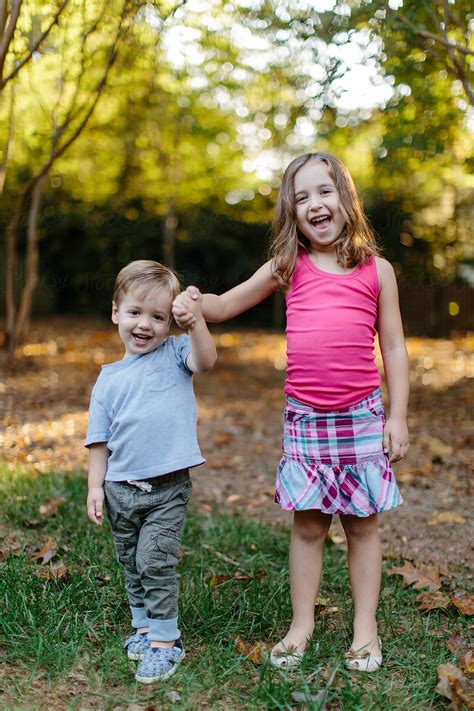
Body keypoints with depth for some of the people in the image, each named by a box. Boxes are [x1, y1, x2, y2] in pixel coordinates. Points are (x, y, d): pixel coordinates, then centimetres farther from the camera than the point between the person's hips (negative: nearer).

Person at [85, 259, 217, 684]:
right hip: (120, 488, 5)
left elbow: (206, 360, -23)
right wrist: (95, 487, 2)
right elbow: (100, 439, 8)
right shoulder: (109, 379, 6)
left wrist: (196, 320, -36)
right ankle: (144, 625, 37)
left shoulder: (174, 353, 0)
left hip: (167, 489, -4)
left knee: (155, 561, -9)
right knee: (131, 563, 17)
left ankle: (165, 639, 6)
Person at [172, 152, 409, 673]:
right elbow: (227, 304, 10)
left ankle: (365, 629, 24)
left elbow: (393, 347, 4)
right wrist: (192, 304, -12)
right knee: (307, 525, 9)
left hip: (362, 415, -1)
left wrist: (397, 416, 0)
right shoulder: (288, 268, 4)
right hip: (304, 416, 1)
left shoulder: (376, 271, 1)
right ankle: (301, 626, 24)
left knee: (362, 524, 9)